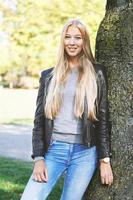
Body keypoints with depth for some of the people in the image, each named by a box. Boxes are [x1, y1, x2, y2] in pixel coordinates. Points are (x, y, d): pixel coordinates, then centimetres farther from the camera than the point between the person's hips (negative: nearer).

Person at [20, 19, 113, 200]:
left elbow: (104, 118, 4)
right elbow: (39, 119, 8)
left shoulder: (96, 74, 5)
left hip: (85, 153, -1)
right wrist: (38, 158, -2)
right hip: (54, 150, 1)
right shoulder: (49, 76, 10)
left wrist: (105, 160, -1)